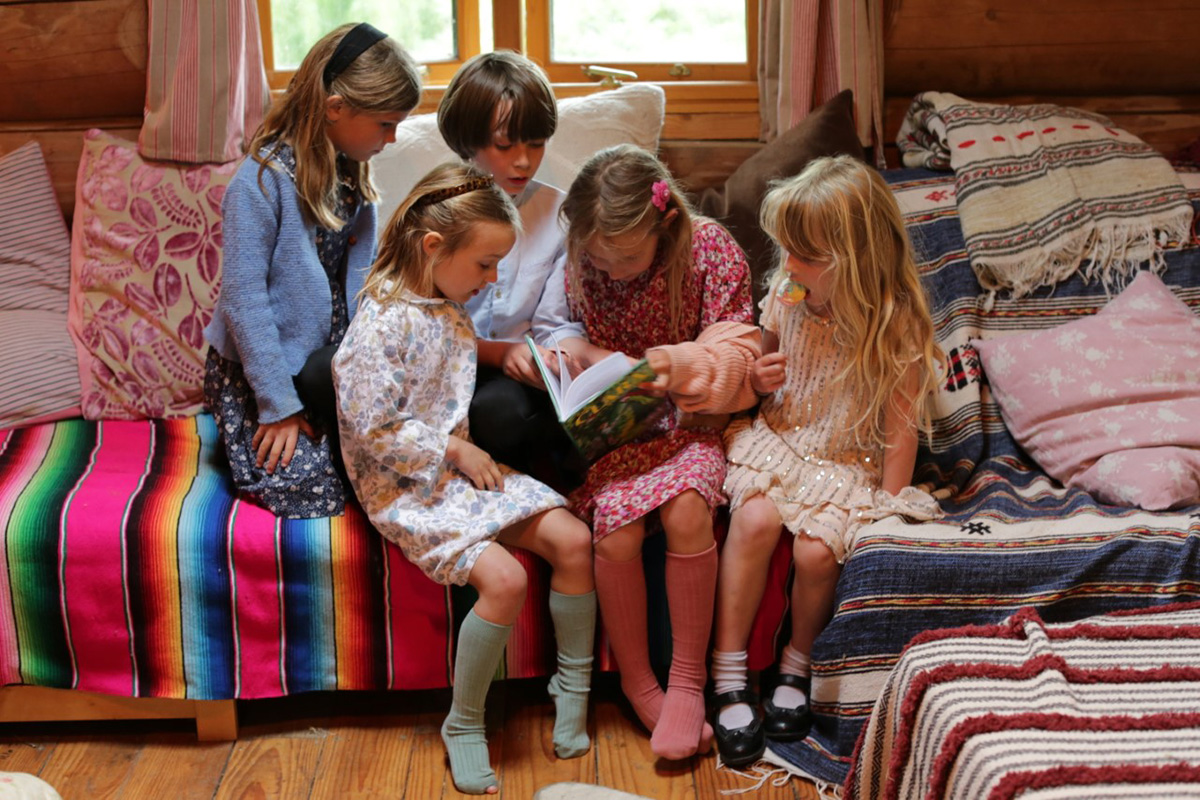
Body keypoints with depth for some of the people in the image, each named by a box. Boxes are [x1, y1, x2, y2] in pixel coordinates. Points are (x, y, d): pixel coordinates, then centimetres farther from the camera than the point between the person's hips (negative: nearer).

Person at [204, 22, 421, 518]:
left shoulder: (354, 176, 4)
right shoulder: (263, 181, -20)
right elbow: (244, 296, -20)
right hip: (255, 371, -6)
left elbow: (361, 280, 6)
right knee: (314, 498, -12)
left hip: (328, 367, 6)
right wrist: (279, 405, -20)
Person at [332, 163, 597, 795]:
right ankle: (463, 724, -4)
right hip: (406, 487, -8)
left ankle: (573, 686, 11)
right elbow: (373, 430, -21)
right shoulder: (383, 325, -20)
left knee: (572, 538, -7)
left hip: (461, 463, 8)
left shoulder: (450, 310, 8)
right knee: (504, 577, -25)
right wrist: (454, 449, -16)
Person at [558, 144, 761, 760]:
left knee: (685, 510, -31)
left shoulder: (710, 249, -10)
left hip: (686, 420, -1)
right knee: (616, 529, -26)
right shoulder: (575, 259, -5)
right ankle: (636, 679, -1)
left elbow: (738, 347, -6)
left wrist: (687, 363, -26)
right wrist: (576, 352, -15)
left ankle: (687, 679, -12)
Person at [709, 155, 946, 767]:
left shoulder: (896, 326, -16)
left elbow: (900, 425, -10)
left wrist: (888, 505, -10)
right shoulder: (786, 294, -2)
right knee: (755, 517, -26)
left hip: (848, 462, -3)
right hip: (778, 438, 3)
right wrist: (757, 379, -6)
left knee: (815, 547, -26)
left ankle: (796, 666, 5)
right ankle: (728, 676, -14)